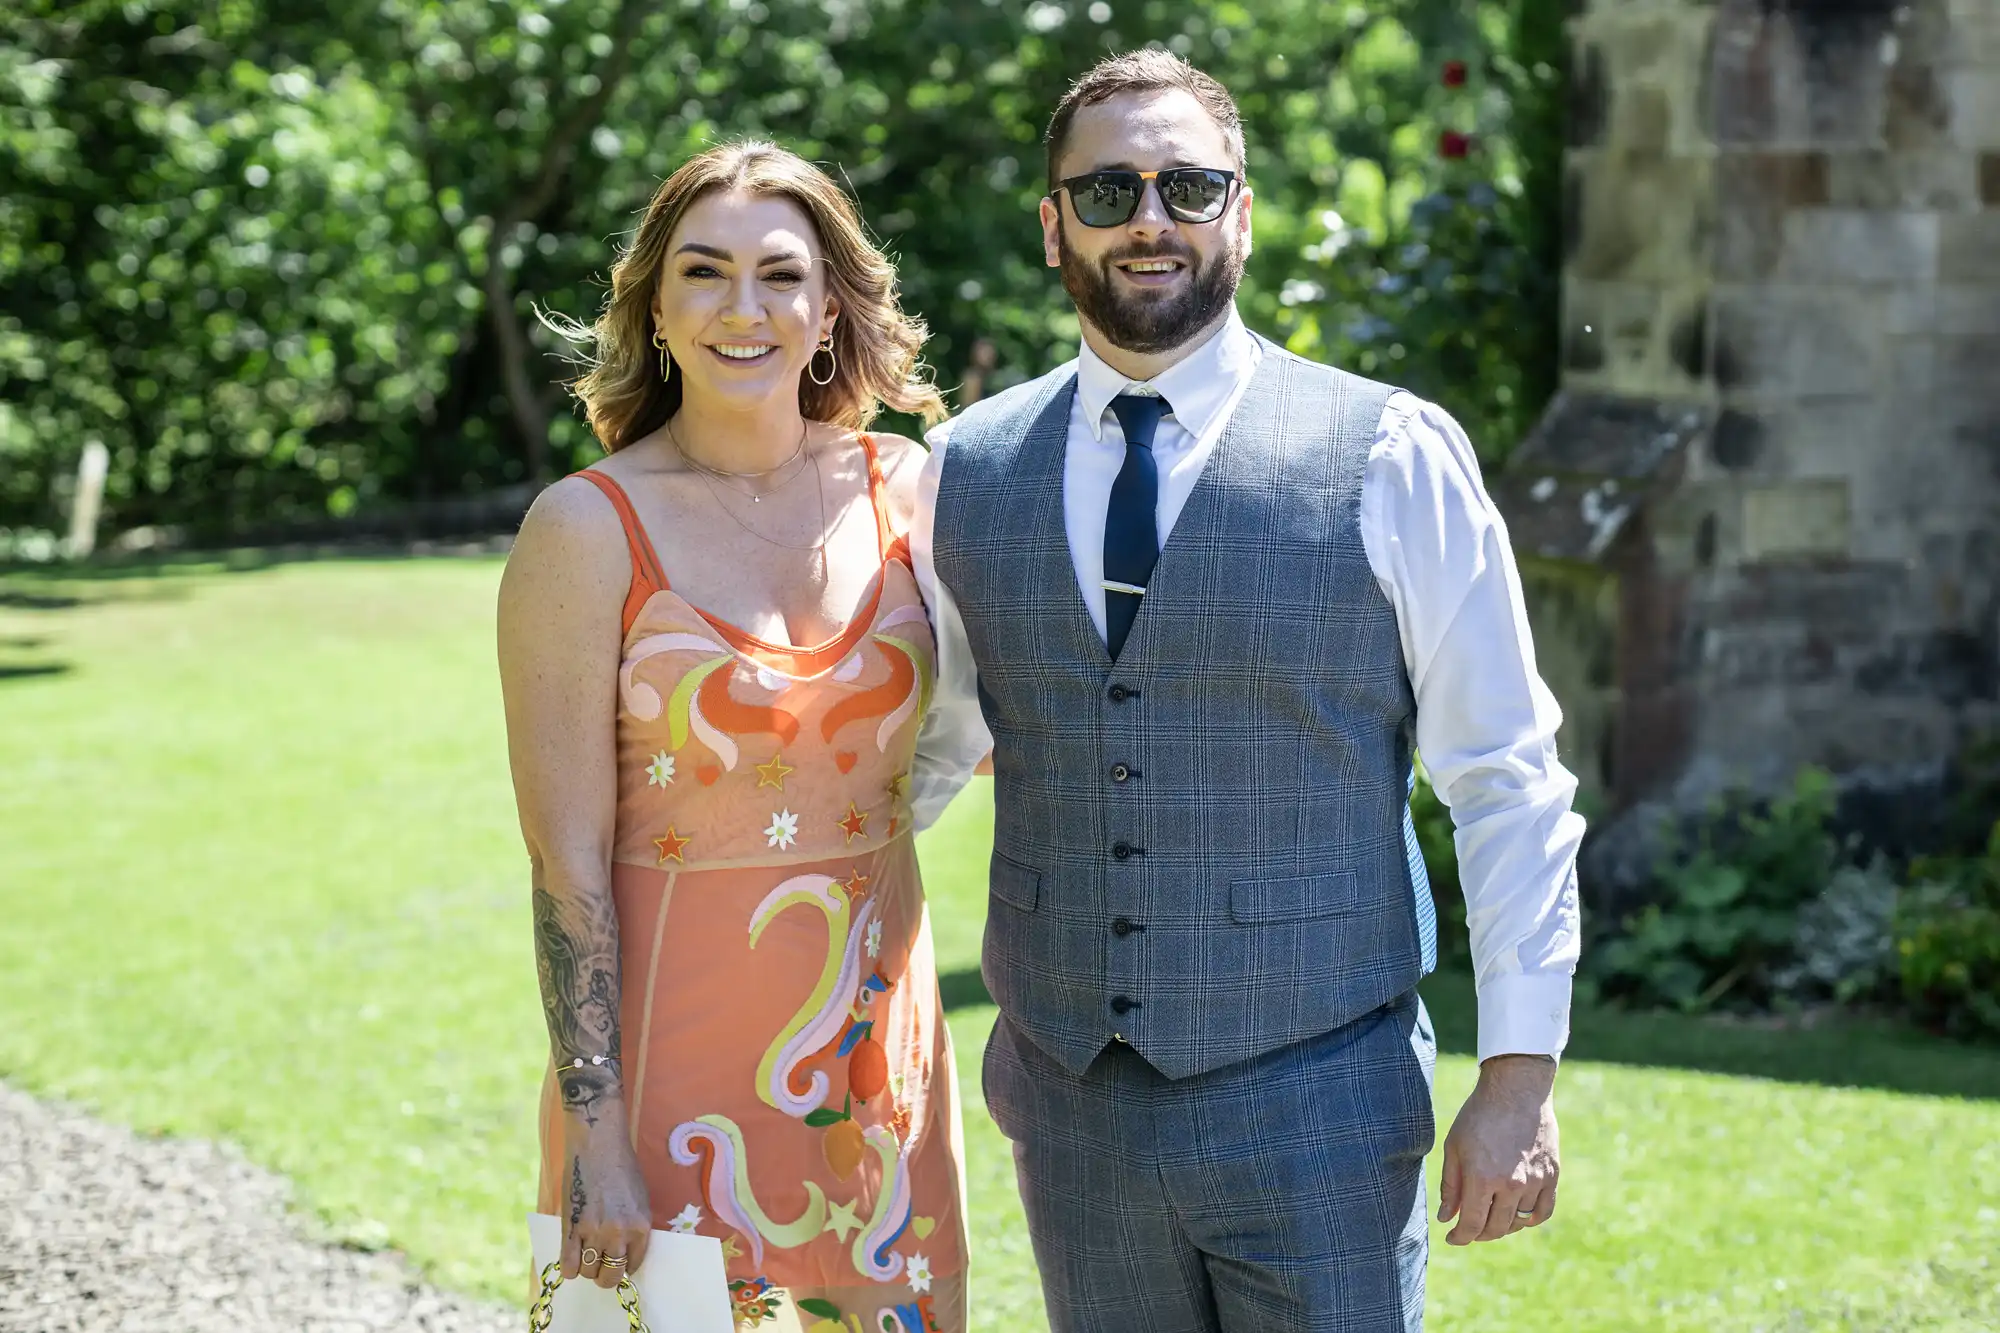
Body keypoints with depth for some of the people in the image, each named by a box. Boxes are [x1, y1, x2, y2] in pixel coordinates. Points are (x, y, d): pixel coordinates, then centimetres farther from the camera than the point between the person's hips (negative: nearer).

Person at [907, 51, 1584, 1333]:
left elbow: (1508, 783, -3)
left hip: (1317, 1100, -3)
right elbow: (927, 747, 18)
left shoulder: (1392, 457, -5)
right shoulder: (965, 473, 5)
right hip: (1071, 1105, 3)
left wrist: (1521, 1075, -6)